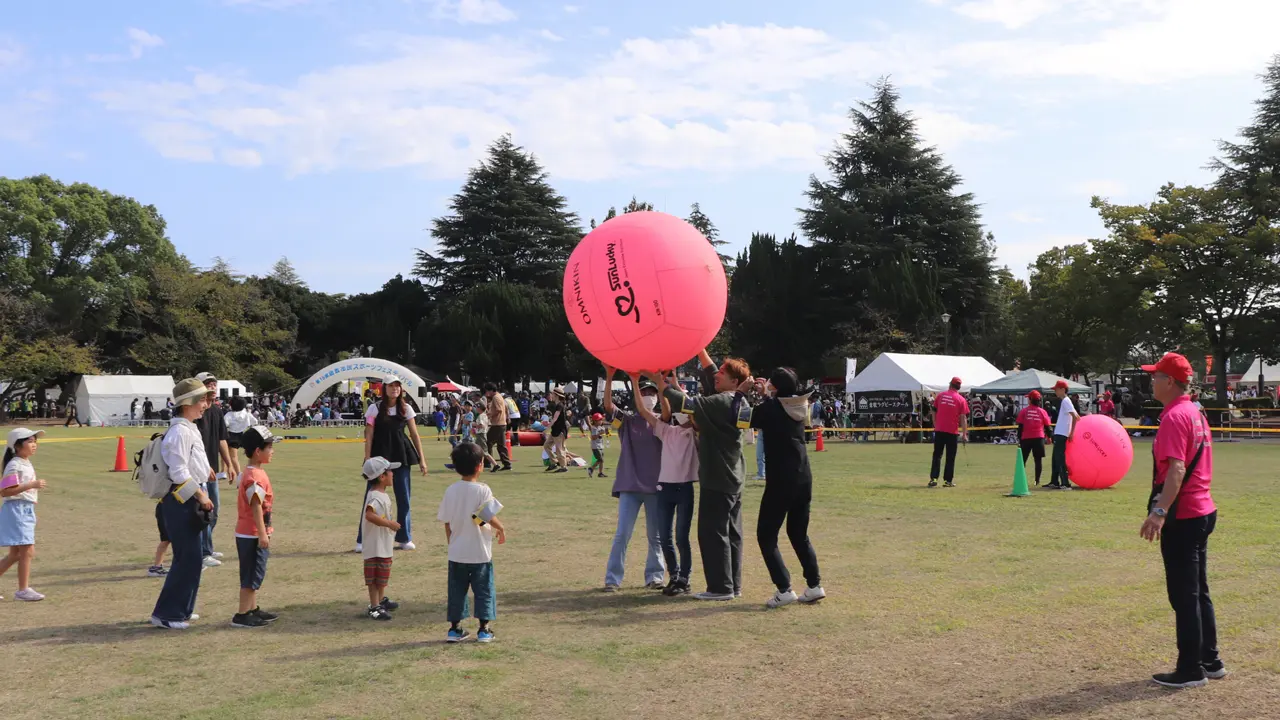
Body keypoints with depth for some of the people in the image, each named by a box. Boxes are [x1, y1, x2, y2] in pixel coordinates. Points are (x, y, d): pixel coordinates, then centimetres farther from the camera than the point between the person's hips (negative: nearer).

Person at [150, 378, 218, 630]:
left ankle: (181, 609, 26)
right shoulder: (180, 432, -17)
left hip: (190, 501, 10)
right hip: (181, 501, -10)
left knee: (191, 558, 16)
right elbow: (179, 473, -21)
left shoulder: (190, 429, 14)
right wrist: (201, 496, -17)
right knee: (188, 559, -7)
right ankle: (166, 614, 1)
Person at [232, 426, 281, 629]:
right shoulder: (255, 476, -20)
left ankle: (253, 609, 26)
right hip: (253, 535, -10)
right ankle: (242, 615, 2)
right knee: (251, 576, -3)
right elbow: (256, 507, -23)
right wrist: (263, 534, -23)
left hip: (248, 534, 10)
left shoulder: (250, 473, 11)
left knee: (255, 574, 17)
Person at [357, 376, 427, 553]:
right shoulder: (375, 408, -3)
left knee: (403, 498, 7)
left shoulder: (406, 408, 5)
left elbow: (414, 434, 7)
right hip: (379, 455, -3)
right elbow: (368, 436, -4)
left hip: (401, 456, 3)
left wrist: (421, 459, 3)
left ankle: (404, 538, 19)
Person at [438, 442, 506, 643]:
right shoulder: (482, 490, -14)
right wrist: (501, 529, 1)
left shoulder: (451, 491, 0)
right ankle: (484, 629, 11)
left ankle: (454, 628, 18)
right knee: (483, 590, 8)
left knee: (456, 590, 13)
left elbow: (446, 522, 6)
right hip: (480, 553, -4)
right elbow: (490, 516, -18)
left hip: (456, 553, 4)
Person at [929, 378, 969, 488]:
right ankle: (948, 481, 5)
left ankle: (933, 479, 2)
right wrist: (964, 434, -4)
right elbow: (963, 418, -6)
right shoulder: (961, 400, -2)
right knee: (950, 457, 5)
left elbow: (934, 412, 9)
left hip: (939, 430, 2)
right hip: (952, 431, -2)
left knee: (937, 455, 8)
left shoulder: (940, 396, 5)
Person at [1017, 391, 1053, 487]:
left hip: (1026, 438, 0)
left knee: (1022, 459, 7)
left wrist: (1019, 437, 5)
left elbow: (1020, 426, -2)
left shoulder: (1024, 411, -2)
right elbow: (1047, 426, 5)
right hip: (1038, 438, 0)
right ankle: (1037, 480, 2)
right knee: (1038, 459, 6)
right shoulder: (1042, 411, 1)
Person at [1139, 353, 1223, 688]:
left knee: (1184, 595, -2)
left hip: (1182, 517, -10)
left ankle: (1191, 670, 5)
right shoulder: (1196, 414, 13)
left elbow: (1176, 469, -27)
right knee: (1198, 592, 18)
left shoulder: (1174, 417, -17)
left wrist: (1159, 512, -34)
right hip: (1203, 511, 10)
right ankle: (1210, 661, 26)